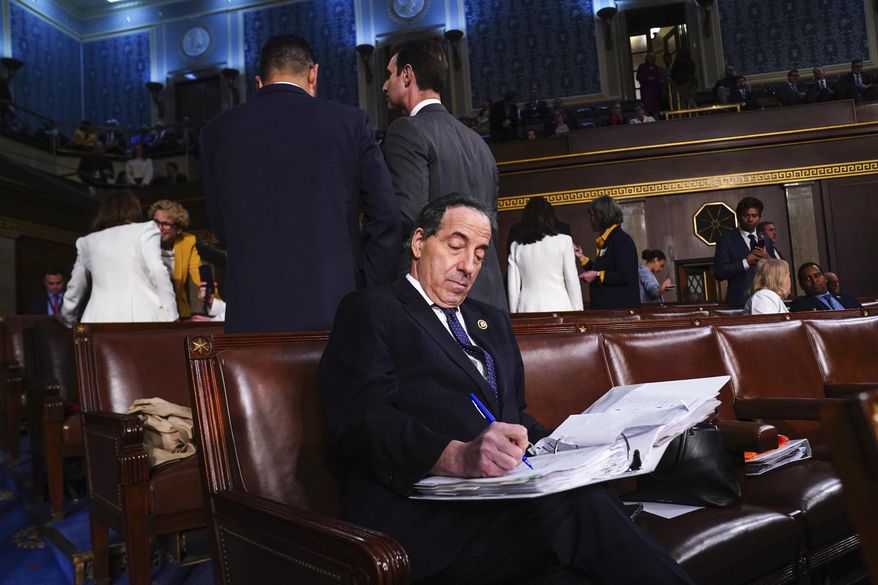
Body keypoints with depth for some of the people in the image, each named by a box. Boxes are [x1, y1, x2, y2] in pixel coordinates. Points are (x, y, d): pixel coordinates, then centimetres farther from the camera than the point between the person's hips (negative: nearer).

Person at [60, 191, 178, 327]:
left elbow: (75, 289, 29)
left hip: (100, 319, 4)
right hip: (140, 317, -3)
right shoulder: (144, 229, 9)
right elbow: (158, 273, -5)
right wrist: (170, 317, -7)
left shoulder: (87, 242, 22)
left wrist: (69, 320, 45)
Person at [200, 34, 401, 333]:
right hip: (336, 309, -1)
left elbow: (221, 228, 13)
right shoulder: (351, 121, 1)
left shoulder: (217, 130, 6)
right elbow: (386, 219, -1)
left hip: (252, 314, 2)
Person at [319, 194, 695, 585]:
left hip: (509, 493, 6)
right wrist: (457, 456, -28)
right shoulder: (370, 311, 3)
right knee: (582, 506, -29)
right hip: (425, 513, -6)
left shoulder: (492, 321, 26)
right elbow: (359, 420, -11)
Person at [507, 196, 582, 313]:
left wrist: (514, 313, 12)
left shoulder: (516, 246, 5)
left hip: (527, 308, 2)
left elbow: (513, 286, 7)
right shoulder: (563, 241, 0)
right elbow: (572, 281, 0)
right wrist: (578, 311, 6)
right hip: (557, 307, -2)